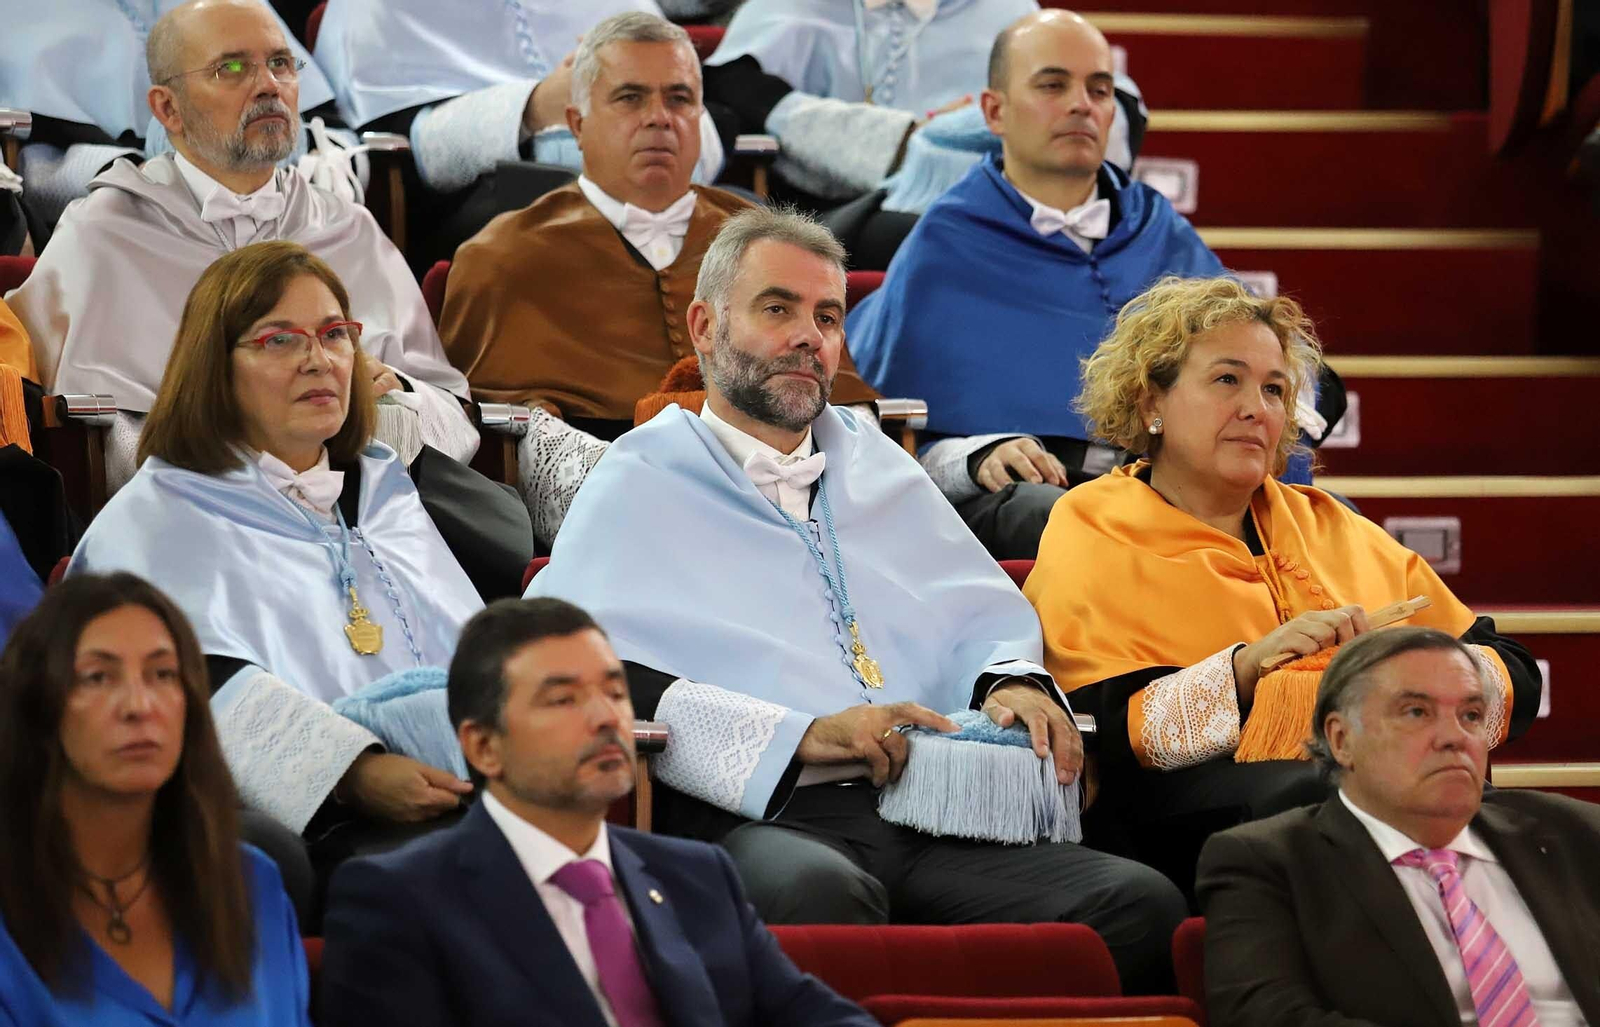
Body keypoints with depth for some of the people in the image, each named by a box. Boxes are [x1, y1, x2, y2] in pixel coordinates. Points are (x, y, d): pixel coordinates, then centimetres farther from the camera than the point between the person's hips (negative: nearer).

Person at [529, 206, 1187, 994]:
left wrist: (1010, 682, 5)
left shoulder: (876, 465, 31)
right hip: (761, 818, -5)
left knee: (1141, 904, -23)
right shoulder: (641, 485, 11)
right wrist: (802, 735, -12)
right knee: (817, 890, -42)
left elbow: (986, 617, 33)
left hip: (935, 822, 5)